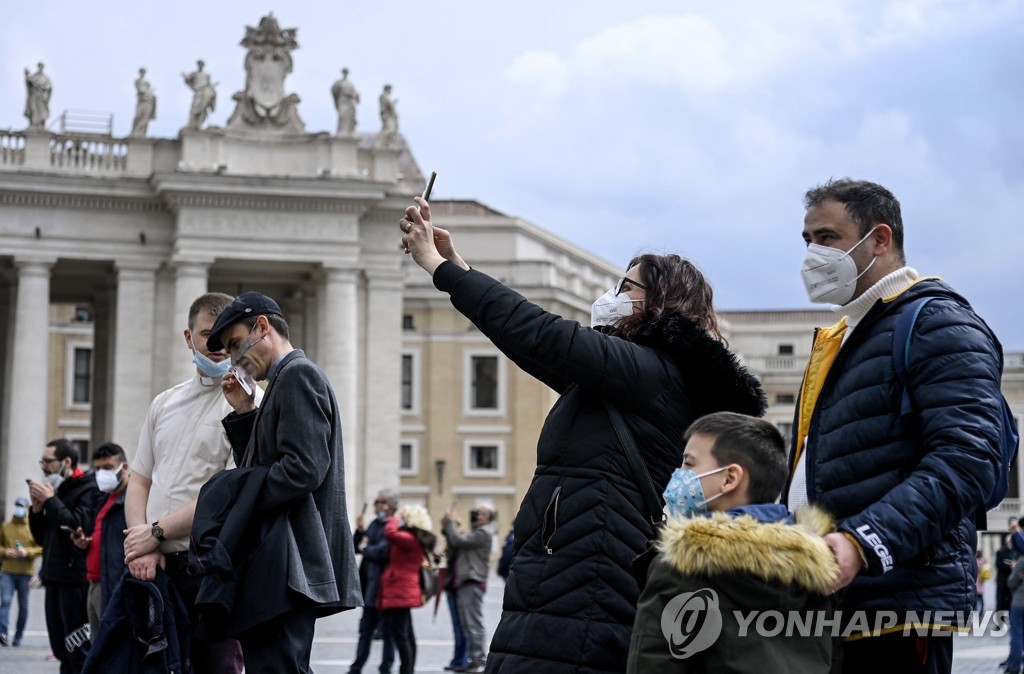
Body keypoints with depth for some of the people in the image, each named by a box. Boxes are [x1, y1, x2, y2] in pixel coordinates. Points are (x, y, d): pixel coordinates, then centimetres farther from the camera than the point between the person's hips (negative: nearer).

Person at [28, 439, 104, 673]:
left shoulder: (89, 489, -8)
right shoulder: (56, 490, 19)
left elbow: (80, 526, -22)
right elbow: (41, 537, 22)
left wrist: (50, 501, -14)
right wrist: (37, 507, 5)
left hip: (76, 579, -9)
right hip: (55, 577, 9)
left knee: (78, 650, -9)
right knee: (61, 649, 11)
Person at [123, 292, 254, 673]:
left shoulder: (251, 402, -3)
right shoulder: (164, 404, 18)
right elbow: (139, 482, 16)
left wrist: (157, 532, -7)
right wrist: (141, 546, -2)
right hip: (153, 566, 6)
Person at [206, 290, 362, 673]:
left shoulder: (297, 375, -8)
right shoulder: (286, 380, 23)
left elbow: (302, 468, -20)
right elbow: (262, 467, 22)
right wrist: (244, 413, 12)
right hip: (277, 569, 11)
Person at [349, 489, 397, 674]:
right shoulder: (375, 524, 12)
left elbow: (381, 551, -24)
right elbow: (357, 547, 13)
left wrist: (365, 548, -7)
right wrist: (360, 531, -3)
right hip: (370, 585, 8)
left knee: (386, 631, 3)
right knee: (366, 628, 12)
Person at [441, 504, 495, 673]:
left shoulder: (483, 532, -11)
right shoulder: (476, 531, 22)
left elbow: (459, 541, -19)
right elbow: (456, 545, 18)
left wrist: (450, 522, -8)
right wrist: (446, 529, 8)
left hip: (473, 583, -11)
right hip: (466, 582, 11)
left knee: (474, 623, -10)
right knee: (467, 623, 13)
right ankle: (475, 659, 19)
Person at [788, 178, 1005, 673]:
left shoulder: (937, 324, -5)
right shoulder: (838, 340, 23)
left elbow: (965, 460, -19)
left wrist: (863, 543, -28)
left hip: (897, 606, -8)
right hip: (826, 606, 8)